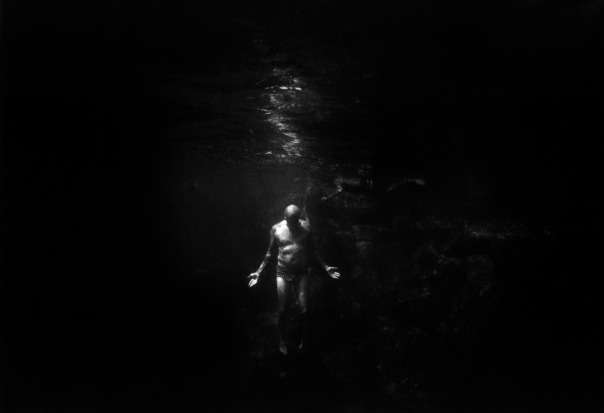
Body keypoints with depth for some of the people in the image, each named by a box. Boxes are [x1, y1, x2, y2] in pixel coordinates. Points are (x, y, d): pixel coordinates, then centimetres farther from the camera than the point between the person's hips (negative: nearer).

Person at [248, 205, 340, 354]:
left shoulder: (305, 227, -3)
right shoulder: (276, 229, -4)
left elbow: (313, 250, 8)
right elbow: (270, 253, 7)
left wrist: (326, 268, 4)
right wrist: (258, 272, 3)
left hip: (301, 273, 0)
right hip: (283, 273, 0)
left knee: (304, 310, -5)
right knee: (283, 310, 3)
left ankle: (304, 340, 18)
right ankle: (283, 341, 25)